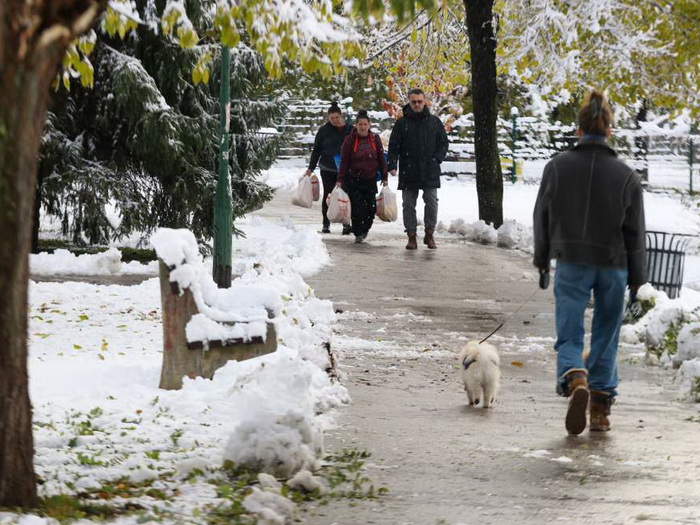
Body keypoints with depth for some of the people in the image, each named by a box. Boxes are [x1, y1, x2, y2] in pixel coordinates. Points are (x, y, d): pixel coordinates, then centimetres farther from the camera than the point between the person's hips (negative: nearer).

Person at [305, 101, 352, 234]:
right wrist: (311, 168, 2)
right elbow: (316, 150, 6)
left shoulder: (350, 130, 3)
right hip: (327, 169, 0)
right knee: (328, 195, 3)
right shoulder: (324, 131, 2)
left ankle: (346, 224, 0)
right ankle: (326, 224, 10)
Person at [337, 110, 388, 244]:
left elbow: (381, 159, 8)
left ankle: (365, 229, 25)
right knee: (357, 208, -7)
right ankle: (358, 234, 5)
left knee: (371, 207, 1)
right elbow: (344, 161, -4)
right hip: (353, 181, -2)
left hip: (370, 179, 2)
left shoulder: (375, 139, 2)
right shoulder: (350, 140, -5)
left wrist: (384, 177, 6)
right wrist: (340, 180, -7)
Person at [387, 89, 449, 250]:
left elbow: (444, 143, 12)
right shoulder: (402, 123, 4)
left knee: (431, 202, -3)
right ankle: (411, 236, 7)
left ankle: (429, 234, 9)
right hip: (408, 173, 0)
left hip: (430, 172, 0)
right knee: (408, 205, 2)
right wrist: (392, 165, -10)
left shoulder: (434, 122, 8)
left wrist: (437, 159, -3)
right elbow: (393, 146, 2)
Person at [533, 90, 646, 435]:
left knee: (569, 337, 2)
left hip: (571, 264, -1)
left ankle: (576, 381, -27)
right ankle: (601, 408, 15)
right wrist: (636, 277, 11)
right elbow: (636, 232, 1)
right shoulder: (626, 176, -4)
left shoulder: (557, 167, -4)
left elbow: (542, 217, 4)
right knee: (605, 339, 13)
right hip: (613, 265, 1)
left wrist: (542, 259, 18)